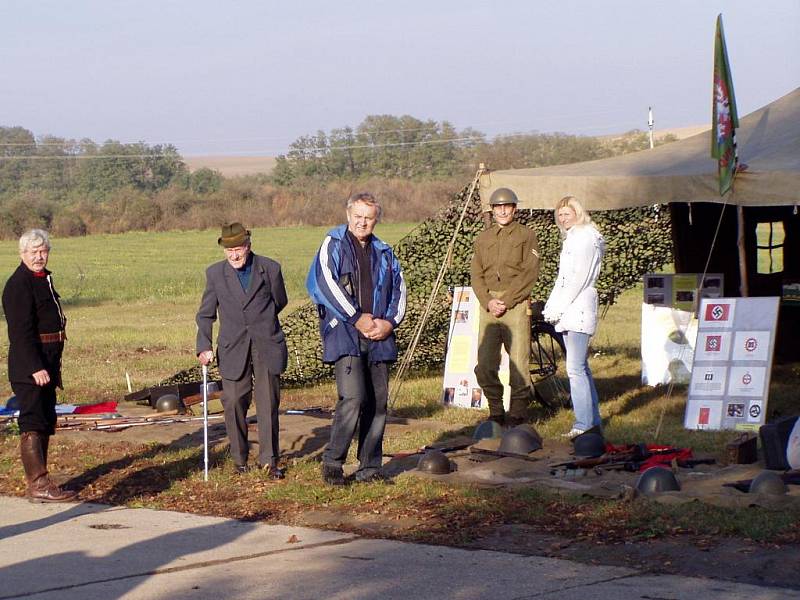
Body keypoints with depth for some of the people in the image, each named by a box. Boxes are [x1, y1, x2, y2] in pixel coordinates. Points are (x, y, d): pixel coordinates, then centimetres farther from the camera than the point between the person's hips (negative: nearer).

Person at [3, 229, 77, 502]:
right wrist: (36, 368, -26)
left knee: (46, 422, 15)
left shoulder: (43, 279, 16)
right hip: (28, 366, -10)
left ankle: (40, 481, 23)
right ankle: (38, 486, -13)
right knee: (33, 423, -11)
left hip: (46, 364, 10)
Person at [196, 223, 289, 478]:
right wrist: (204, 346, -5)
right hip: (233, 349, 1)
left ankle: (269, 460, 8)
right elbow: (205, 314, 7)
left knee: (268, 403, -1)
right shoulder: (215, 273, 3)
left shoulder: (270, 268, -1)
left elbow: (279, 302, 15)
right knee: (234, 402, -1)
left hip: (267, 345, -1)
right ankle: (239, 458, 14)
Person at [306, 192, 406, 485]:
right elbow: (326, 283, -9)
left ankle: (370, 468, 12)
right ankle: (332, 462, -4)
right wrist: (358, 318, -12)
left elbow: (398, 289, 17)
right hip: (344, 333, -5)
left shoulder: (383, 252, 18)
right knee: (353, 398, -17)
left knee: (378, 403, 3)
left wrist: (390, 322, -1)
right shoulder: (333, 245, 3)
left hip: (378, 337, 5)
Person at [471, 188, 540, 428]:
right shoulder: (483, 238, 17)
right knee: (484, 365, -1)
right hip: (488, 304, 4)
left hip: (516, 305, -4)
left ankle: (518, 411, 5)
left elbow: (529, 274, -4)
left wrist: (506, 301, -11)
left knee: (518, 362, -6)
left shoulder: (526, 236, 5)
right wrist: (488, 301, -5)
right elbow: (475, 274, 12)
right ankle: (496, 410, 12)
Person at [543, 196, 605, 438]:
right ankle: (593, 421, 15)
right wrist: (550, 307, 13)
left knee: (575, 368, -13)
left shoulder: (586, 237, -8)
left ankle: (585, 424, -13)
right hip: (567, 312, 10)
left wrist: (559, 308, -14)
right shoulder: (571, 239, 22)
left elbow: (579, 277, -14)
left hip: (578, 309, -10)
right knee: (580, 368, 11)